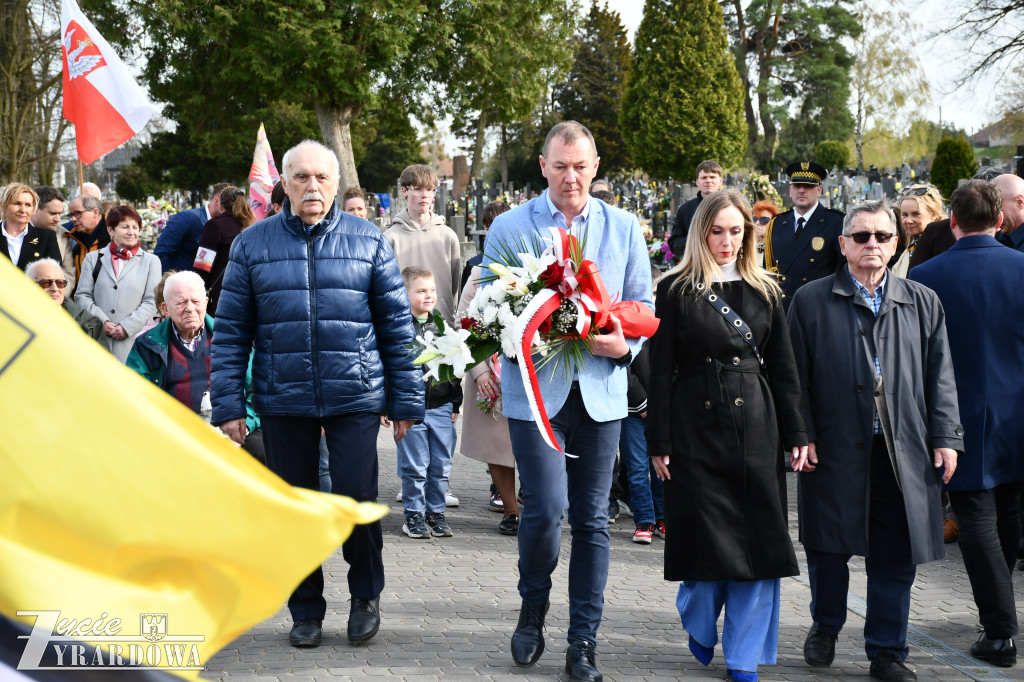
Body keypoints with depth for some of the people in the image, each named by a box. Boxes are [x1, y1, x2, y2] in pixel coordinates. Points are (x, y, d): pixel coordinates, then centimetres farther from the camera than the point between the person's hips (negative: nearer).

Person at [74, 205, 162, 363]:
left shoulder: (151, 261, 13)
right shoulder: (94, 258, 17)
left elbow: (151, 302, 5)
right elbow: (82, 296, 9)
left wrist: (126, 327, -8)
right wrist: (102, 322, -8)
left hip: (132, 342, -1)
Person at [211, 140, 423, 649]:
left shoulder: (368, 241, 5)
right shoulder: (252, 244, 5)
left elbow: (397, 325, 6)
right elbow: (230, 332, 5)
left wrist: (406, 401, 3)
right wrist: (228, 406, -1)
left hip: (355, 395, -1)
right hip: (282, 399, 1)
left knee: (356, 498, -5)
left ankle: (366, 595, 20)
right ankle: (306, 611, 23)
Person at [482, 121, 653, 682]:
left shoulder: (624, 228, 8)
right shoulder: (509, 227, 3)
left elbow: (644, 308, 9)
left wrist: (623, 345, -11)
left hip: (600, 391, 2)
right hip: (534, 388, -2)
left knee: (592, 520, 5)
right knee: (545, 508, -13)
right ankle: (533, 608, 15)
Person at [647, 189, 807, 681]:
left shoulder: (765, 292, 10)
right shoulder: (677, 290, 1)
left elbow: (783, 368, 10)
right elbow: (661, 370, -1)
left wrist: (795, 433, 4)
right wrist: (659, 442, -5)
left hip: (755, 426, 2)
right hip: (696, 428, -2)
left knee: (757, 539, 0)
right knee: (707, 534, 0)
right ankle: (700, 626, 28)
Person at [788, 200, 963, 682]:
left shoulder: (922, 303, 11)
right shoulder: (811, 301, 4)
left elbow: (939, 376, 10)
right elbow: (796, 376, 2)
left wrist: (945, 437, 2)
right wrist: (801, 436, -6)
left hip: (904, 452, 2)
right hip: (835, 448, -2)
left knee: (895, 556, 4)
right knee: (829, 547, 7)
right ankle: (825, 628, 31)